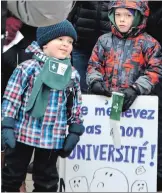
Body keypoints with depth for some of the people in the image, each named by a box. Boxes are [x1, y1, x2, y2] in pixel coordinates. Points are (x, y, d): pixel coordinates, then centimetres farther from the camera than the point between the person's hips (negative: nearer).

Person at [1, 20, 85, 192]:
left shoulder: (73, 75, 4)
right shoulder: (27, 67, -9)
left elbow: (76, 106, 9)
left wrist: (74, 132, 6)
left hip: (53, 138, 3)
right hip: (23, 133, -3)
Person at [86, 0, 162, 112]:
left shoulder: (148, 43, 3)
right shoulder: (104, 40, 12)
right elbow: (94, 65, 14)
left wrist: (136, 89, -15)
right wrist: (95, 81, -8)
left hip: (135, 100, -2)